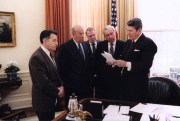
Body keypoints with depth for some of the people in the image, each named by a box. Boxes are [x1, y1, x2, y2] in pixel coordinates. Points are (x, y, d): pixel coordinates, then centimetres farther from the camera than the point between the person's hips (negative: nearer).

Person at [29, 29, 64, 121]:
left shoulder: (48, 54, 7)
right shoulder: (37, 57, -23)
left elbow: (55, 73, 13)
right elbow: (43, 83, -27)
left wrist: (61, 86, -4)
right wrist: (58, 91, -13)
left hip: (51, 100, 9)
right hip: (44, 101, -9)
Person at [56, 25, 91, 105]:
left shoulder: (85, 45, 8)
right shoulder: (64, 47, -11)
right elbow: (61, 67, -10)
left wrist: (89, 78, 10)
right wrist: (66, 82, -8)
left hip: (86, 84, 6)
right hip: (72, 85, -5)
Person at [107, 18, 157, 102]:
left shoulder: (148, 43, -12)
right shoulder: (128, 42, 12)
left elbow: (146, 65, -21)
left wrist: (127, 64, -26)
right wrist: (114, 62, -4)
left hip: (138, 84, -7)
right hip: (126, 81, 7)